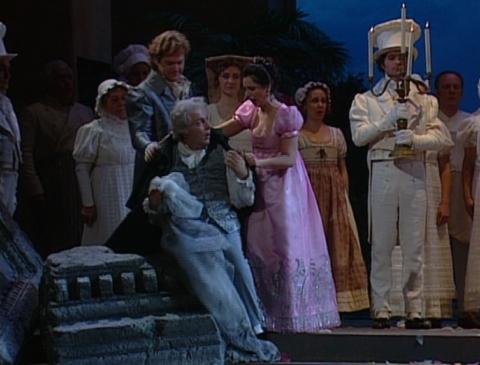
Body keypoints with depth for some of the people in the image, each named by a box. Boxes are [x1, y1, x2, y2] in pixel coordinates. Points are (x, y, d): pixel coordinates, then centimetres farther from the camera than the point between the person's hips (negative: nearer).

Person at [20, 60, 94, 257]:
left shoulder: (85, 112, 18)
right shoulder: (34, 113, 5)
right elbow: (26, 155, -2)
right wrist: (35, 192, -12)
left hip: (82, 189, 4)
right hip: (49, 191, -4)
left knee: (78, 244, 1)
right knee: (49, 247, -3)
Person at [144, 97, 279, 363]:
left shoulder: (221, 154, 10)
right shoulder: (167, 158, 7)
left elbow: (243, 201, 8)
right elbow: (154, 214, 15)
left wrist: (243, 176, -9)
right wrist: (153, 205, -7)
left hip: (225, 229, 1)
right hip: (187, 231, -1)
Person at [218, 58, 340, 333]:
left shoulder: (285, 114, -11)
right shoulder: (251, 111, 7)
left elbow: (290, 159, -13)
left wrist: (259, 162, -26)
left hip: (284, 187, -6)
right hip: (261, 187, 6)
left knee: (287, 245, -4)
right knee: (258, 246, 2)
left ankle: (294, 315, 4)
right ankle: (269, 314, 8)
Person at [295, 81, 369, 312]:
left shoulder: (336, 135, 15)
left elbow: (343, 170, 15)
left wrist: (343, 196, 4)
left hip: (334, 197, 4)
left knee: (337, 246, 0)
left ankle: (333, 307, 3)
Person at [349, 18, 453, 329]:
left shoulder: (425, 99, 17)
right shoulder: (366, 100, 13)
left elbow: (442, 138, 4)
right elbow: (359, 135, -2)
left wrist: (415, 139, -14)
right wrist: (388, 120, -13)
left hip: (415, 174, 1)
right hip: (382, 173, -1)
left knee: (415, 246, 1)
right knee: (381, 245, -2)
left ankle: (415, 310, 5)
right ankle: (381, 309, 2)